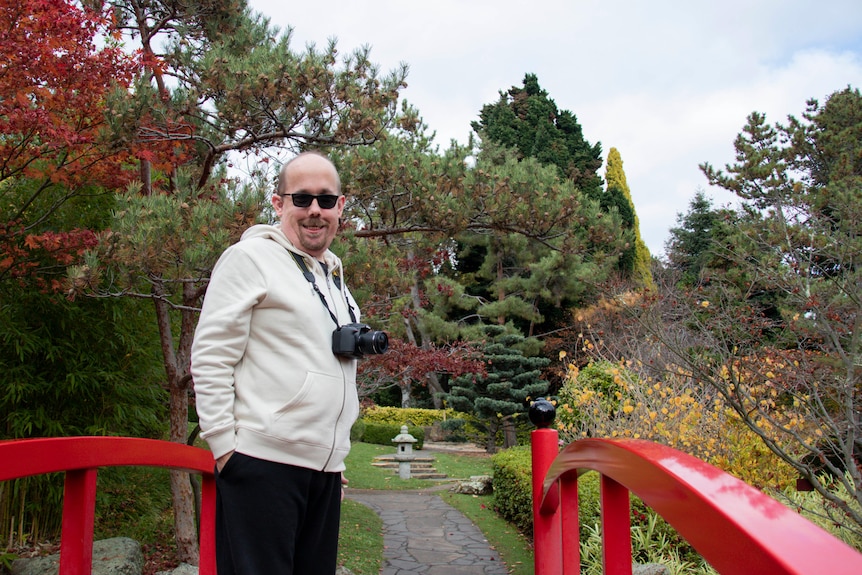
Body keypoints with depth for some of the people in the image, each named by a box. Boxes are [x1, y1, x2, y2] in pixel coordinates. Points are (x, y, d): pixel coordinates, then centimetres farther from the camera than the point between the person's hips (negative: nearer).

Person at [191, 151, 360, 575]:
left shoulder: (333, 276, 20)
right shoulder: (251, 257, -2)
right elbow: (210, 358, -9)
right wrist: (224, 445, -13)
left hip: (325, 468, 7)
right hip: (263, 461, -7)